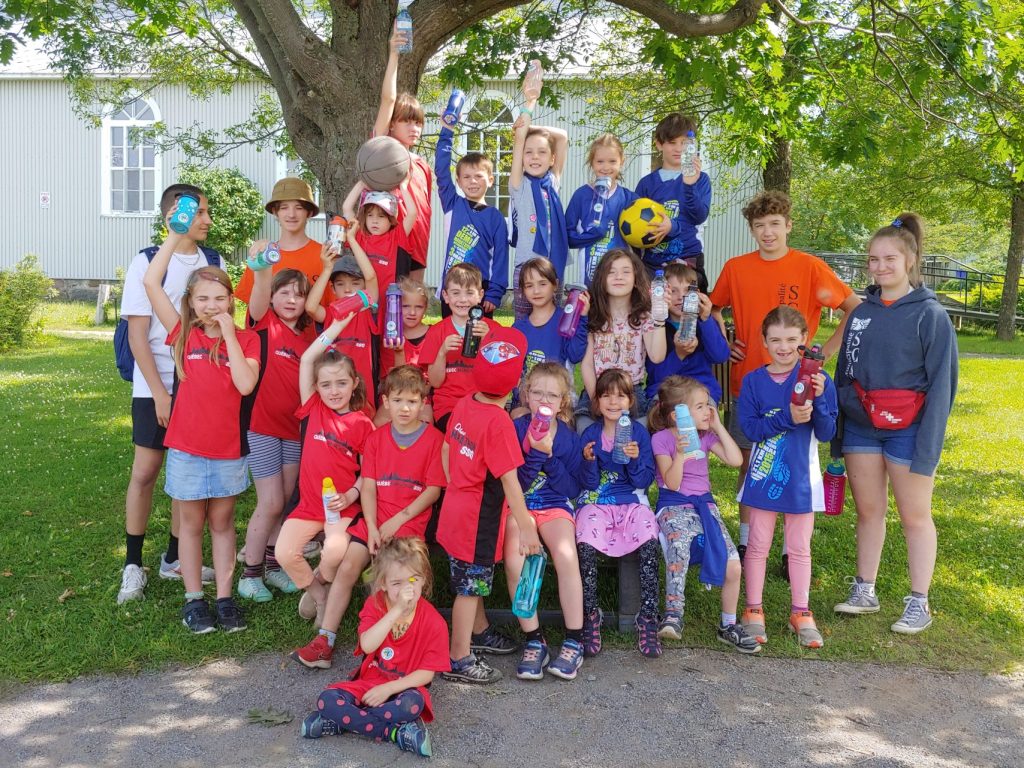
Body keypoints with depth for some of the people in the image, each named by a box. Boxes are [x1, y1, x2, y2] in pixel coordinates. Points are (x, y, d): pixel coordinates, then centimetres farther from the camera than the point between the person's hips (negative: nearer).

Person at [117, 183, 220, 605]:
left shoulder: (214, 262, 6)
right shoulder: (147, 262, -4)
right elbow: (138, 335, -6)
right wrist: (160, 393, -12)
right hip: (155, 387, -3)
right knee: (145, 471, -1)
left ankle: (174, 558, 21)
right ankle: (133, 565, 12)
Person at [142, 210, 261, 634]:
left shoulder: (246, 339, -1)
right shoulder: (183, 333, -2)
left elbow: (245, 384, -17)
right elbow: (151, 282, -10)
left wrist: (229, 332, -15)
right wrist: (176, 233, -8)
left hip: (229, 447, 1)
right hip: (187, 447, 0)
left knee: (222, 523, 12)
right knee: (191, 523, 10)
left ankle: (225, 598, 20)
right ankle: (194, 600, 21)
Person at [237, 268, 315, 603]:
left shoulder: (308, 333, 7)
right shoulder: (265, 323, -6)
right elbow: (258, 296, -29)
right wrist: (262, 271, -48)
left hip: (295, 428, 5)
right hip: (263, 426, -5)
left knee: (284, 502, 13)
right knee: (270, 503, -5)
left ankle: (273, 564, 29)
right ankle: (250, 573, 11)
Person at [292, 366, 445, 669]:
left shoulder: (434, 439, -2)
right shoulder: (375, 438, 10)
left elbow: (434, 490, -5)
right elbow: (368, 486, 4)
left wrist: (398, 520, -11)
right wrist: (372, 527, -10)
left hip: (410, 521, -4)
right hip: (375, 519, 4)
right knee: (347, 566, -12)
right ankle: (324, 641, -8)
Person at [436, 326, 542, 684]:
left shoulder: (464, 403, -2)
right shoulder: (499, 422, -25)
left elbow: (445, 449, 9)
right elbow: (509, 481, -22)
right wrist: (526, 528, -16)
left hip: (456, 507, 8)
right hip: (479, 518, -8)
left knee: (472, 580, 24)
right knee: (470, 586, 5)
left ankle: (479, 633, 44)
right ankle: (459, 661, 17)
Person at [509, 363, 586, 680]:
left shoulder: (568, 437, 2)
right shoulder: (514, 429, -3)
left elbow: (572, 488, -1)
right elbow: (512, 483, -9)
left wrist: (549, 455, -13)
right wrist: (536, 454, -23)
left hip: (554, 505, 1)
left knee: (566, 554, -29)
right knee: (514, 559, -29)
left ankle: (574, 642, -15)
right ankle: (534, 641, -12)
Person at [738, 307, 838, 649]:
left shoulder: (817, 379, -5)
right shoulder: (753, 381, -4)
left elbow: (826, 433, -8)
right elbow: (749, 427, -13)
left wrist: (818, 399, -23)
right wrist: (787, 418, -26)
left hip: (800, 477, 0)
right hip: (763, 476, 0)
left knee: (799, 548, 11)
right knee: (758, 546, 8)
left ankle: (801, 613, 24)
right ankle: (753, 611, 21)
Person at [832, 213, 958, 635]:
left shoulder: (930, 315, -8)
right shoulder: (862, 312, 8)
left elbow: (940, 385, -11)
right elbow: (843, 373, 12)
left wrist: (928, 446, -17)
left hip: (906, 430, -5)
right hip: (860, 427, 5)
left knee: (915, 516, 6)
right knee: (868, 511, 12)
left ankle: (919, 604, 16)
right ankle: (864, 591, 23)